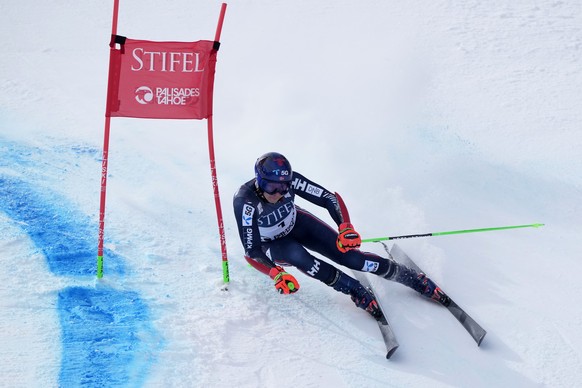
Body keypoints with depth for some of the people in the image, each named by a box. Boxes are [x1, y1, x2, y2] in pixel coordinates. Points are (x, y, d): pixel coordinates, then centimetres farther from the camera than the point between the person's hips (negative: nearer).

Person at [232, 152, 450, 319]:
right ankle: (356, 291, -20)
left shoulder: (290, 180, -30)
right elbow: (252, 250, -34)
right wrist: (276, 274, -47)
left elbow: (329, 198, -23)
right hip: (270, 244, -2)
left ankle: (415, 280, 1)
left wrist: (345, 227, -39)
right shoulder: (245, 201, -38)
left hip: (297, 224, 2)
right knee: (295, 254, -36)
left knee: (347, 254, -14)